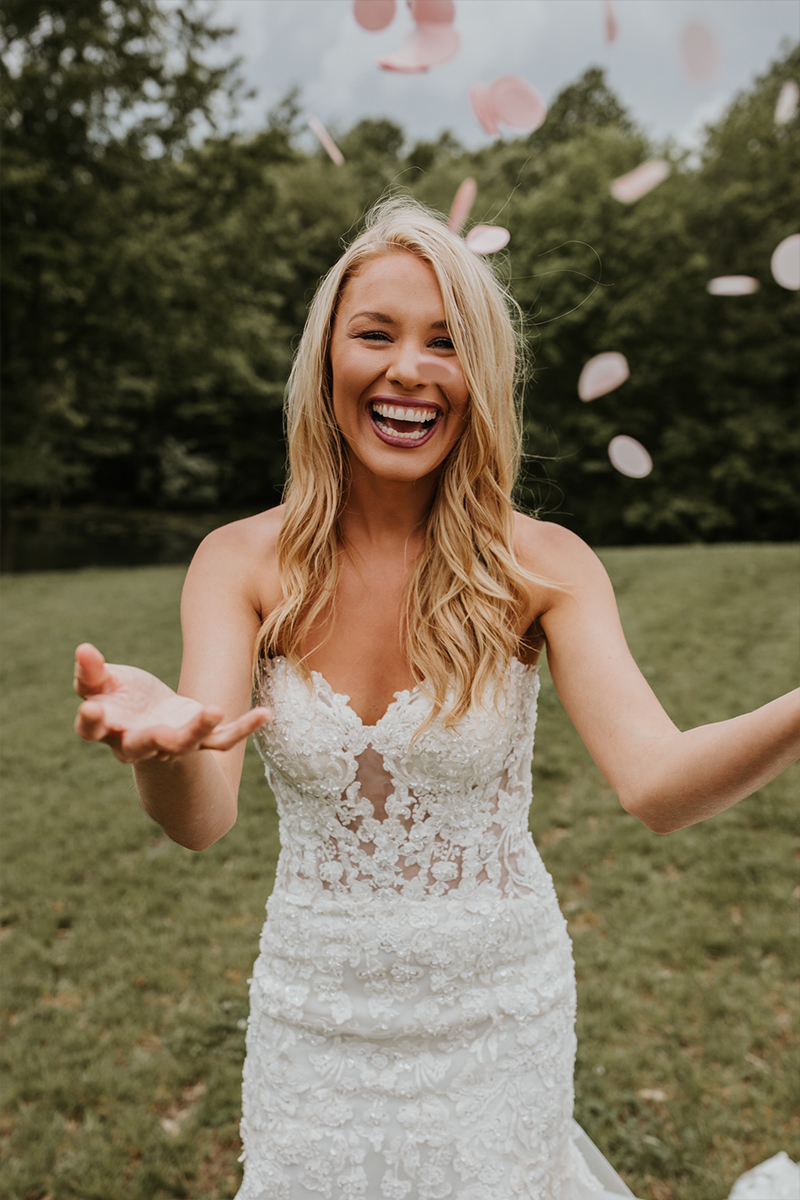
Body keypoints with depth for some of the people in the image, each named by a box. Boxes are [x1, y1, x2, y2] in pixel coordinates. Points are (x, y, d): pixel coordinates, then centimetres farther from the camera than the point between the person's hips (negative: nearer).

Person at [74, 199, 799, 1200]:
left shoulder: (540, 565, -12)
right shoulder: (243, 564, -11)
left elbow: (657, 785, -25)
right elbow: (201, 819, -24)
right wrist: (158, 741, -47)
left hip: (498, 1003, -1)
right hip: (316, 1008, 1)